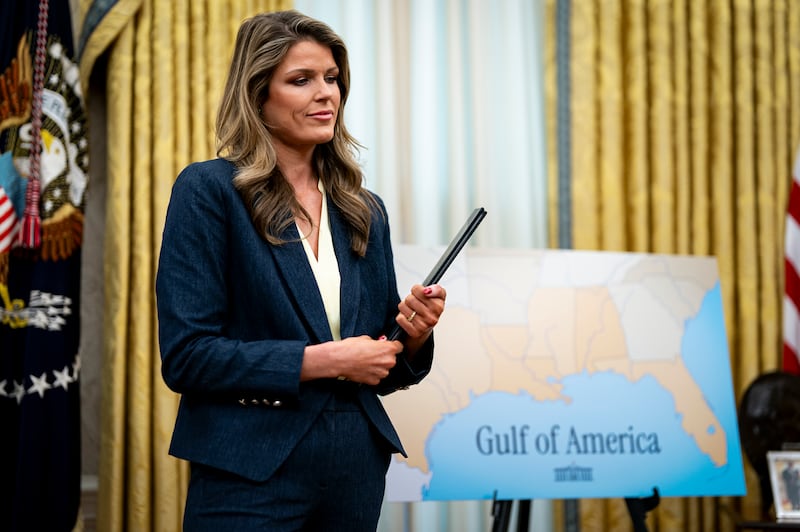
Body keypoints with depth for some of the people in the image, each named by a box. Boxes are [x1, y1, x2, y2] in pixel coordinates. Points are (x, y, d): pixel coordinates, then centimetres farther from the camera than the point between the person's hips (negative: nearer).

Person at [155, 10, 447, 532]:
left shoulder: (363, 209, 11)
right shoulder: (208, 190, -6)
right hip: (252, 476, -5)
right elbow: (185, 355, -14)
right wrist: (322, 359, -17)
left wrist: (413, 335, -5)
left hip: (356, 470, 6)